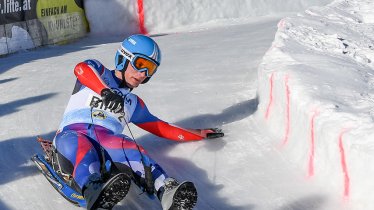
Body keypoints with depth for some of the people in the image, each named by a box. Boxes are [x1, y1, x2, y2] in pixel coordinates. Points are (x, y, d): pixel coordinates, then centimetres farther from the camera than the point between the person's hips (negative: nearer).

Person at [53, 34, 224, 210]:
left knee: (129, 148, -32)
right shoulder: (95, 71, 18)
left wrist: (199, 134, 31)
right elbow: (80, 69, -6)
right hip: (72, 135, -2)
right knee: (81, 146, -39)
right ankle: (94, 190, -69)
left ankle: (165, 191, -58)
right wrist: (105, 91, -26)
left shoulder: (135, 104, 32)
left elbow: (160, 127, 34)